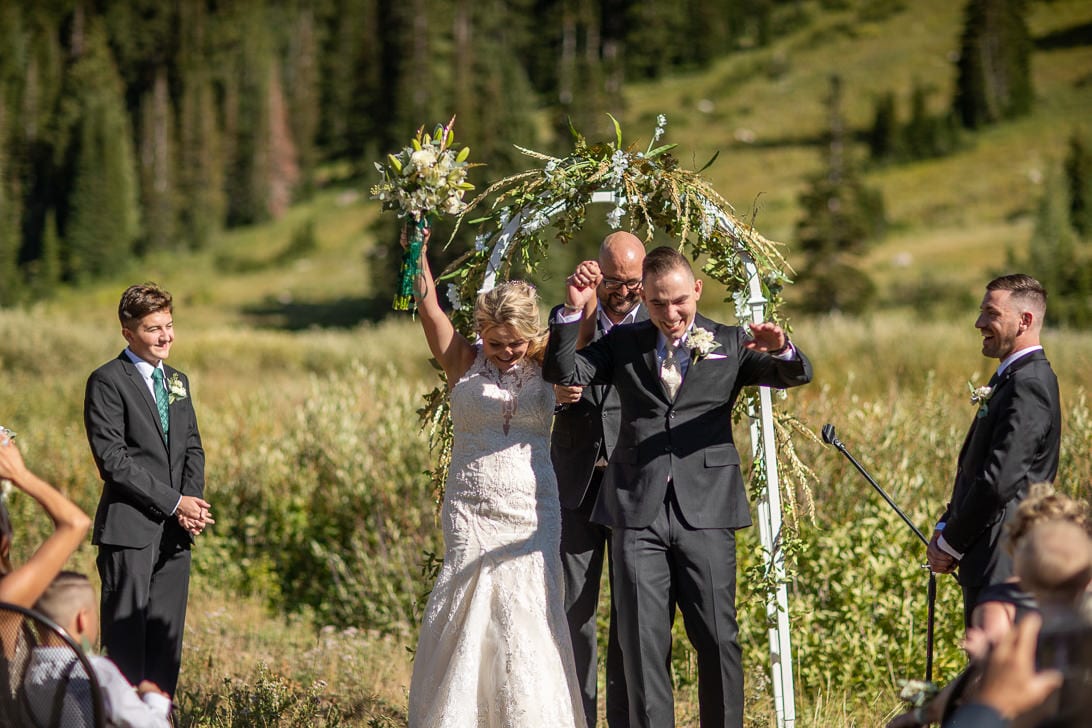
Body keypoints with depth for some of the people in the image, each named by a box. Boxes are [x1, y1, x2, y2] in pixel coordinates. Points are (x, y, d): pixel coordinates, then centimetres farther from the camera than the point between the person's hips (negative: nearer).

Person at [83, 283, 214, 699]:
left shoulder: (177, 381, 17)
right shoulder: (108, 381, -6)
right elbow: (112, 459, -13)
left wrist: (192, 502, -3)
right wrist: (174, 503, -14)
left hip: (175, 532, 7)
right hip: (130, 529, -7)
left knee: (166, 638, 7)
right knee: (126, 634, -5)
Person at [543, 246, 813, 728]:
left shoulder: (730, 344, 9)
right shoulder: (623, 344, 14)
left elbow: (797, 375, -2)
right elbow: (564, 372, 4)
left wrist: (781, 350, -25)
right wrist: (573, 312, -10)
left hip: (705, 511, -1)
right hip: (639, 510, 1)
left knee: (717, 638, 0)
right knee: (642, 639, 0)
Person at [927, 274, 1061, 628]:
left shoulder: (1028, 386, -17)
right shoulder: (1012, 378, 17)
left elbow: (1000, 481, -23)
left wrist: (950, 544, -13)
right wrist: (945, 528, 9)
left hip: (1002, 568, -11)